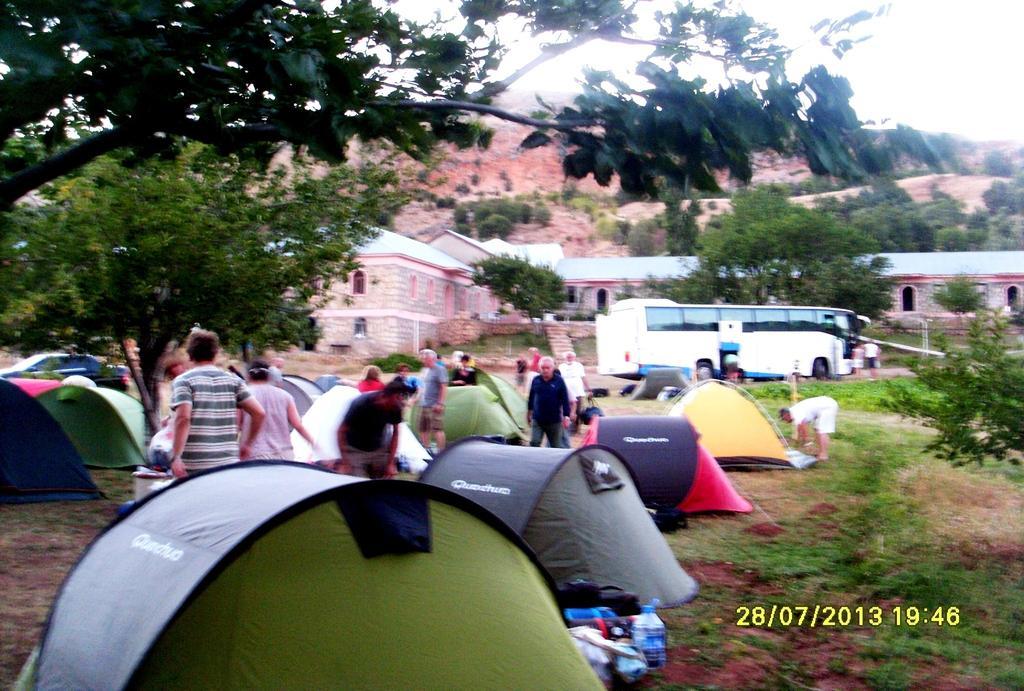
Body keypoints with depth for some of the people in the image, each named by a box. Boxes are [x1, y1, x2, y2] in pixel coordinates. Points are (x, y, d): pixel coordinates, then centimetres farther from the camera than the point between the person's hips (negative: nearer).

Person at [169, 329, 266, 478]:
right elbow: (259, 413, 3)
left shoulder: (183, 381, -1)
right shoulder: (233, 380, 9)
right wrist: (247, 443, 15)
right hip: (229, 463, 3)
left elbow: (183, 418, -16)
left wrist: (175, 456, -16)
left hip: (194, 466, -3)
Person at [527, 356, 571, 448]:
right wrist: (529, 412, 18)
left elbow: (565, 400, -4)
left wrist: (566, 416, -8)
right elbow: (531, 397, 14)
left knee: (556, 446, 9)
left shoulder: (559, 381, -5)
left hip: (554, 421, -1)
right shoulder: (536, 380, 2)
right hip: (537, 419, 2)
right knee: (534, 443, -6)